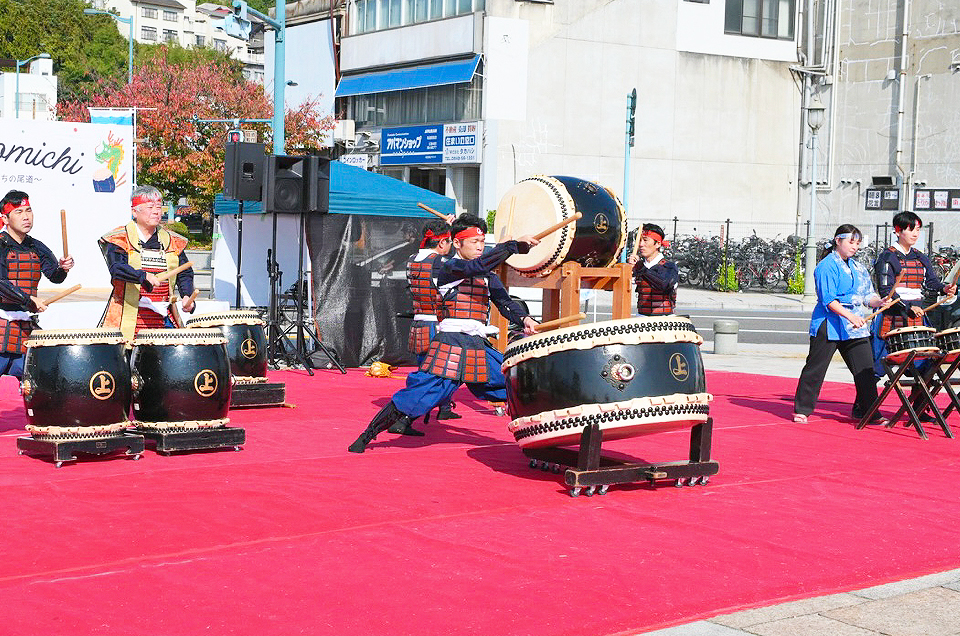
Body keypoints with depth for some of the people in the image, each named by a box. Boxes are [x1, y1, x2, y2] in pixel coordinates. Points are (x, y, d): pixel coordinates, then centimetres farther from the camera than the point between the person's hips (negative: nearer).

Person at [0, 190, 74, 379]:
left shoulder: (36, 248, 12)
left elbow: (55, 277, 3)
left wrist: (62, 267, -19)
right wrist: (28, 300, -24)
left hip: (25, 326, 5)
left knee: (19, 379, 4)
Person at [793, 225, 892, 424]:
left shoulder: (858, 268, 17)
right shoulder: (827, 266, -7)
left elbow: (867, 295, 19)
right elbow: (828, 299, -16)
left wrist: (879, 302, -3)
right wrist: (850, 316, -24)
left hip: (856, 328, 7)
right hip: (829, 326, -7)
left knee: (865, 370, 1)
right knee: (815, 369, 0)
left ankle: (867, 412, 8)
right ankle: (801, 410, 10)